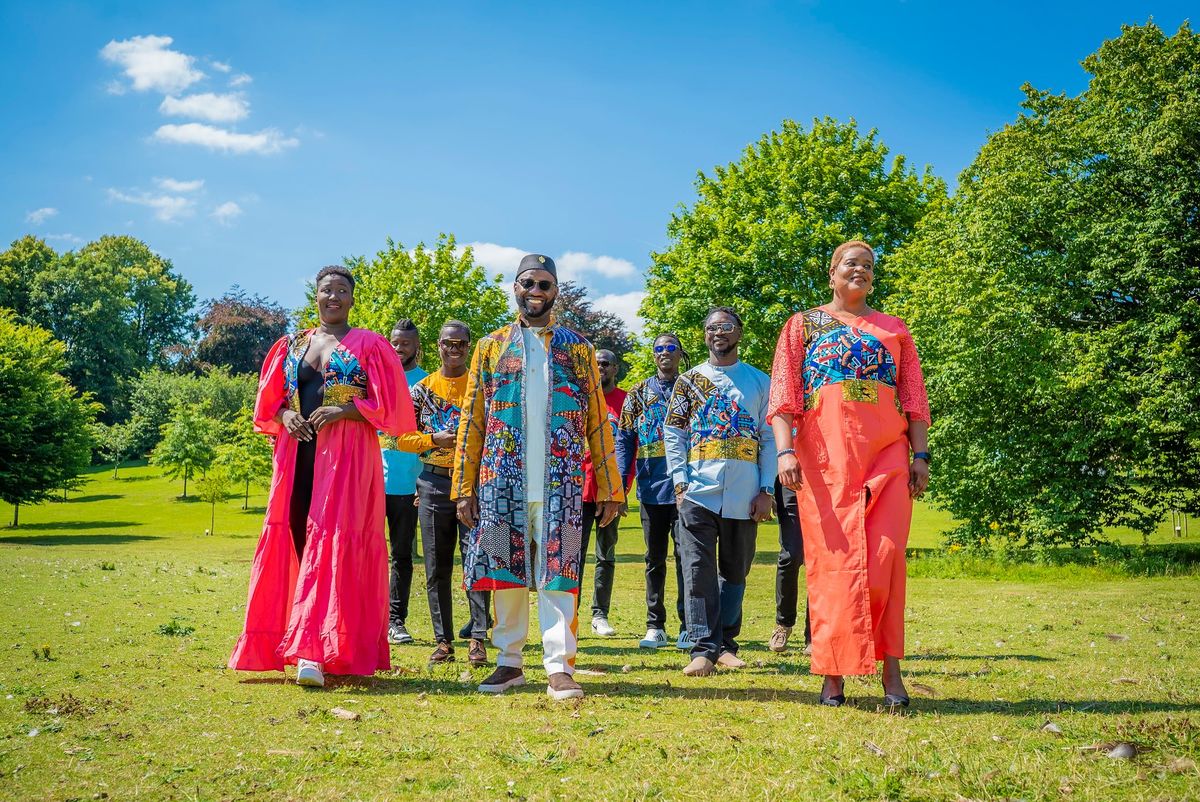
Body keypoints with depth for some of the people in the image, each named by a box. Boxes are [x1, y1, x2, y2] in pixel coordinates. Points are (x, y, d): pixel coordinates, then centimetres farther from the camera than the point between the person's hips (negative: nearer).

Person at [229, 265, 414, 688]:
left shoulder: (370, 346, 5)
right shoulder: (290, 347, 17)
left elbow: (388, 406, -1)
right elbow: (268, 403, 19)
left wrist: (343, 410, -15)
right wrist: (285, 415, -3)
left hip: (347, 458, -5)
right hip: (298, 456, 5)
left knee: (331, 546, -13)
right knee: (295, 542, 1)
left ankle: (314, 652, -18)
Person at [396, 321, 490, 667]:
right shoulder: (422, 389, 9)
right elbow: (401, 438, 7)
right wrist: (435, 440, -9)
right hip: (434, 483, 2)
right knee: (436, 567, 4)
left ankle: (478, 639, -4)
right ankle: (443, 641, 12)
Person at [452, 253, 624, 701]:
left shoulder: (578, 349, 10)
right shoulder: (491, 347, 12)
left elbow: (598, 422, 7)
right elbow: (471, 421, 8)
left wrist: (609, 488, 1)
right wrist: (464, 487, 1)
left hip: (560, 481, -1)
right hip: (503, 480, 1)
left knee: (557, 572, -5)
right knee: (506, 570, 4)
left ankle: (559, 668, -3)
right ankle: (509, 662, 15)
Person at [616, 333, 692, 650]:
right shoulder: (638, 394, 11)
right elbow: (624, 440, 8)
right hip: (651, 487, 2)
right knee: (654, 557, 8)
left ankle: (688, 627, 4)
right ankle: (655, 627, 15)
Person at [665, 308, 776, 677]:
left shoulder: (760, 382, 10)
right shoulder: (688, 380, 10)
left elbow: (770, 439, 7)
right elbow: (673, 433, 7)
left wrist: (767, 490, -3)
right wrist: (680, 483, -5)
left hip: (744, 494, 1)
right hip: (698, 490, -1)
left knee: (735, 571, 9)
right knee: (699, 569, -8)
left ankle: (726, 644, 20)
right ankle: (704, 648, -7)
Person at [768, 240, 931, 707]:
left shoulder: (894, 330, 18)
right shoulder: (803, 325, 12)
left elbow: (915, 399, 13)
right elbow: (783, 396, 2)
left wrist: (920, 453, 2)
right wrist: (785, 450, -11)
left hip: (886, 456, 1)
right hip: (825, 458, -1)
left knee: (884, 558, -9)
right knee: (830, 561, -2)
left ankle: (890, 669, 0)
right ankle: (833, 675, 4)